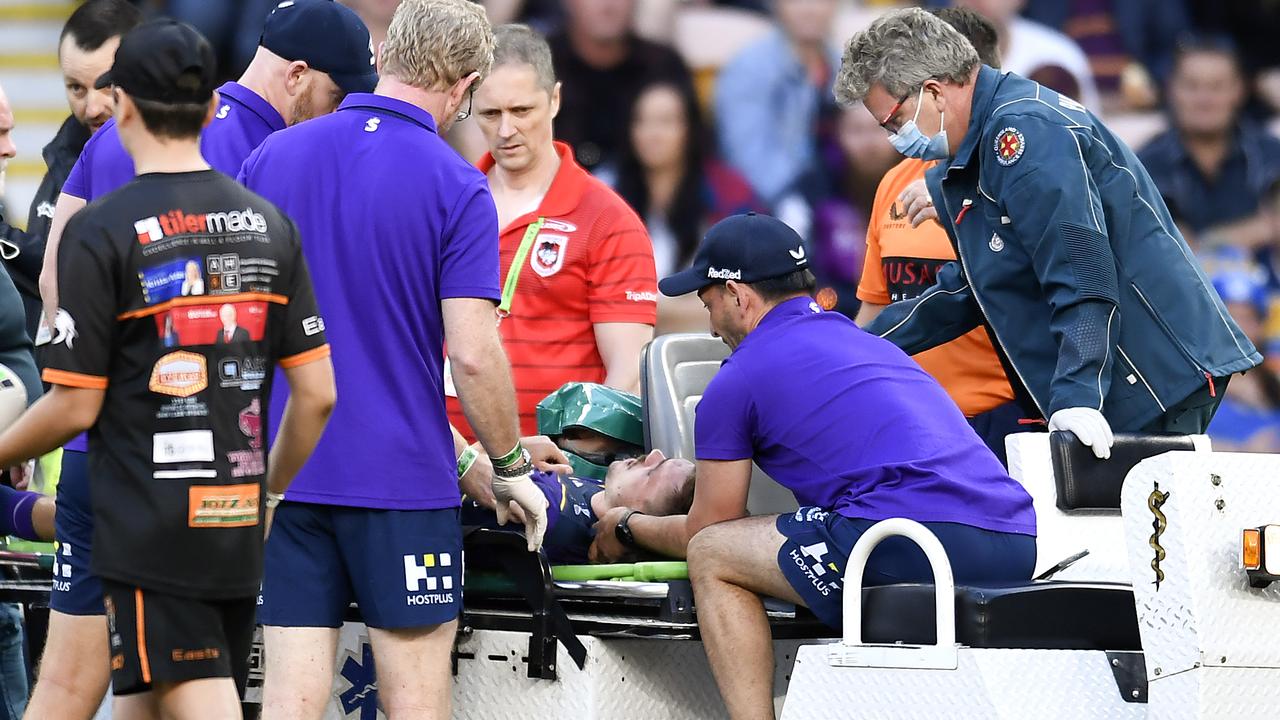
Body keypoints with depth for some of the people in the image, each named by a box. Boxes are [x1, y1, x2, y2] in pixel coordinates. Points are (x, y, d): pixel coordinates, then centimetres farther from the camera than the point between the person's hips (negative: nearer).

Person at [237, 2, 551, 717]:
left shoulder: (271, 156, 5)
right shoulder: (456, 187, -9)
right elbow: (472, 355, -15)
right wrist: (511, 468, -1)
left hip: (283, 465, 4)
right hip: (402, 473, -4)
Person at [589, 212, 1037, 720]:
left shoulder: (739, 378, 8)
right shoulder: (870, 344, 30)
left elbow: (705, 532, 18)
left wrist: (627, 528, 39)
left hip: (920, 544, -8)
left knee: (711, 558, 9)